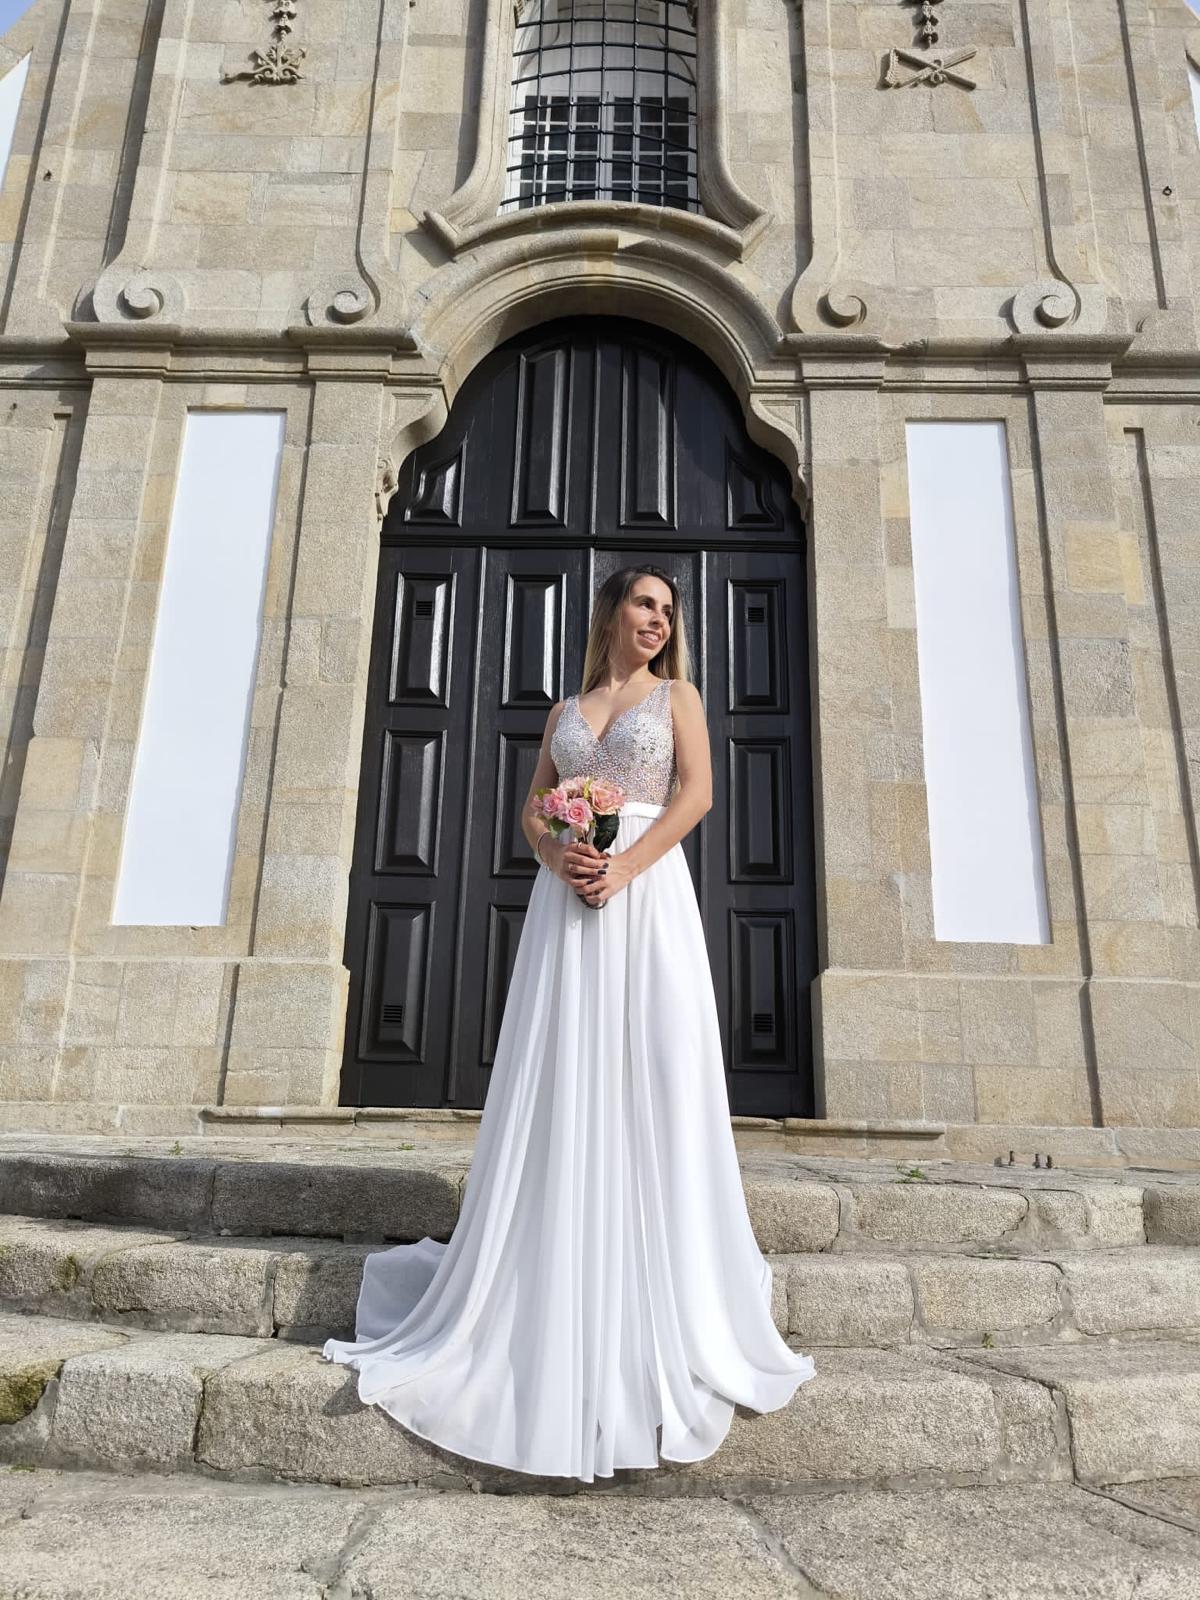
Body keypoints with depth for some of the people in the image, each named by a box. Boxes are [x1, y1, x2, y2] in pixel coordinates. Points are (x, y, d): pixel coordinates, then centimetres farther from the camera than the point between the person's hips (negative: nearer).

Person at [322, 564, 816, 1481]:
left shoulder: (677, 694, 12)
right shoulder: (566, 709, 19)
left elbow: (697, 793, -2)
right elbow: (533, 807, 12)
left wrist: (624, 865, -14)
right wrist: (558, 855, -10)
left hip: (649, 896, -2)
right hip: (567, 900, 3)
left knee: (650, 1087, -4)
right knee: (560, 1093, 1)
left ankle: (666, 1315, 7)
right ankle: (553, 1303, 13)